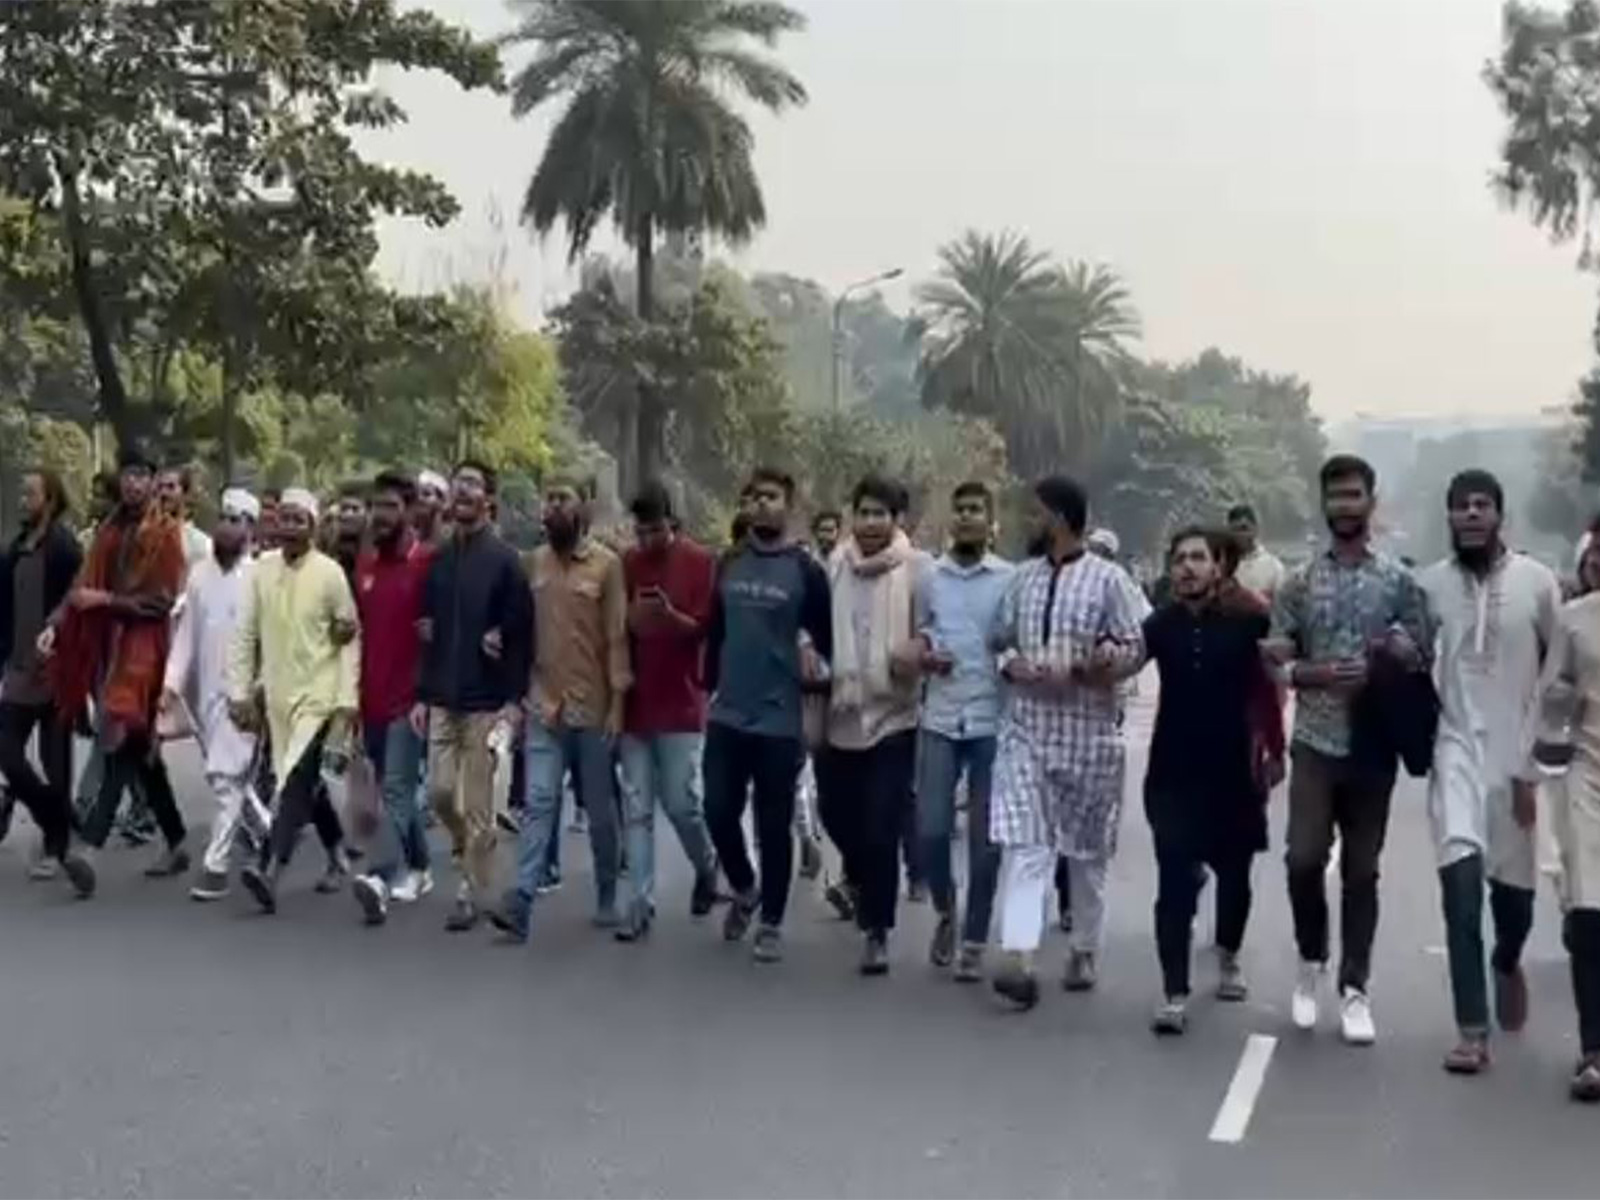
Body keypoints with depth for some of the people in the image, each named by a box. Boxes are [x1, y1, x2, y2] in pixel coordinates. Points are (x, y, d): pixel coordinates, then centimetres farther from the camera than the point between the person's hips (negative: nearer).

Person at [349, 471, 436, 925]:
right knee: (398, 789, 16)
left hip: (410, 697, -7)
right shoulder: (364, 562, 12)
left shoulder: (428, 562, -7)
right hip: (373, 697, 7)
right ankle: (417, 869, 28)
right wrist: (355, 692, 16)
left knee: (396, 789, -13)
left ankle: (383, 878, -21)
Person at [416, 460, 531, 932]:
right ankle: (472, 849, 33)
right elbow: (429, 635, 13)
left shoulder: (504, 559, -7)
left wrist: (514, 699, -15)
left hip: (486, 700, -5)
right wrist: (422, 694, 8)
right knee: (440, 792, 6)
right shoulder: (438, 559, 10)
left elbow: (521, 633, -10)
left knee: (477, 803, 0)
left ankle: (473, 893, 10)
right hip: (442, 698, 5)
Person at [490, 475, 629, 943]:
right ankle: (521, 901, -13)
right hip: (544, 706, 2)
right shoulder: (532, 562, 6)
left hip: (593, 707, -2)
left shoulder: (606, 563, -4)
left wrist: (617, 701, -10)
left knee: (600, 809, 10)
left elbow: (617, 637, -6)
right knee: (539, 802, -7)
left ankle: (606, 897, 24)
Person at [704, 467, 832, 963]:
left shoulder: (805, 570, -5)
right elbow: (715, 631, 13)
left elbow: (826, 639, 0)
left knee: (773, 825, 3)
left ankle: (772, 923, 17)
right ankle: (744, 890, 30)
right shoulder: (729, 564, 6)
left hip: (778, 719, -3)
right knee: (719, 812, 3)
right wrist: (709, 688, 13)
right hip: (726, 715, 3)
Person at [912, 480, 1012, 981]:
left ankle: (974, 941, 16)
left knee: (985, 839, 3)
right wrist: (922, 657, -5)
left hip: (993, 721, -1)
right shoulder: (929, 577, 7)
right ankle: (945, 911, 27)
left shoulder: (1010, 579, 1)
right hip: (939, 720, 2)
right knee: (930, 831, -2)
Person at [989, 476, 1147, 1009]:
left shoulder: (1108, 578, -5)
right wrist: (1010, 663, -6)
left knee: (1087, 851, 10)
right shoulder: (1023, 577, 9)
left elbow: (1135, 648, -7)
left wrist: (1074, 671, -19)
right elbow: (1001, 639, 16)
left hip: (1087, 732, -3)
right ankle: (1019, 959, -15)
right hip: (1025, 728, 3)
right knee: (1023, 845, -9)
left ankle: (1084, 952, 26)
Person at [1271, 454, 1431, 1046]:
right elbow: (1274, 662, 3)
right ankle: (1311, 961, 17)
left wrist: (1399, 649, -17)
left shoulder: (1399, 580, 3)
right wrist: (1318, 674, -15)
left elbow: (1424, 659, 5)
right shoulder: (1299, 581, 4)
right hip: (1315, 743, 0)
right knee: (1304, 858, -9)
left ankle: (1355, 988, 15)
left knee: (1361, 869, 6)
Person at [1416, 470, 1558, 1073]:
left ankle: (1507, 962, 47)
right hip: (1457, 747, -1)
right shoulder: (1429, 583, -1)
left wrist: (1539, 761, -1)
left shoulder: (1537, 582, -4)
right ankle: (1472, 1033, -14)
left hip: (1518, 753, 1)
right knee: (1461, 875, -17)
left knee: (1514, 884, 11)